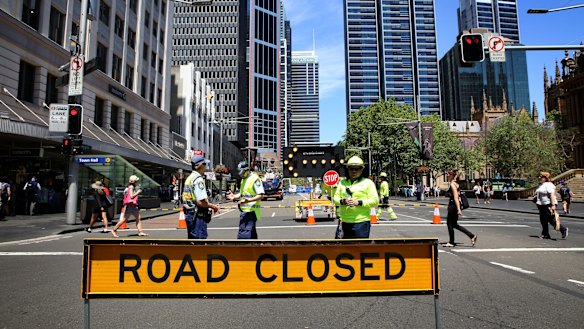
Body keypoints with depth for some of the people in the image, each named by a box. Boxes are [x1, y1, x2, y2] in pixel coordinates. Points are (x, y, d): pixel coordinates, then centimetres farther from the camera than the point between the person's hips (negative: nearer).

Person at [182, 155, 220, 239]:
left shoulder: (189, 178, 15)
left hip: (189, 213, 10)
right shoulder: (199, 179, -17)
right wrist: (212, 206, -9)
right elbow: (201, 202, -24)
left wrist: (209, 205, 16)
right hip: (197, 215, -10)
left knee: (192, 238, 18)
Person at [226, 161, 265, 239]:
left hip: (251, 210, -10)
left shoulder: (255, 179, -13)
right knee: (252, 234, 19)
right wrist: (234, 196, 10)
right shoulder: (243, 180, 18)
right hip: (244, 210, 10)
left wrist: (249, 200, -31)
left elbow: (261, 195, -18)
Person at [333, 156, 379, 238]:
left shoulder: (368, 183, 0)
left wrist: (359, 202, -18)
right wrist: (341, 201, -9)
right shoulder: (343, 182, 14)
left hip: (361, 222, -5)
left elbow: (375, 201, -6)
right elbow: (336, 197, 14)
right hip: (345, 222, 5)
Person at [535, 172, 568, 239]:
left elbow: (552, 195, -21)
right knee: (543, 220, 8)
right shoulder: (541, 185, 16)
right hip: (542, 205, 9)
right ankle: (545, 234, 13)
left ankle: (563, 229, 12)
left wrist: (553, 205, -27)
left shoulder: (548, 185, -14)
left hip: (548, 205, -9)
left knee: (551, 220, -5)